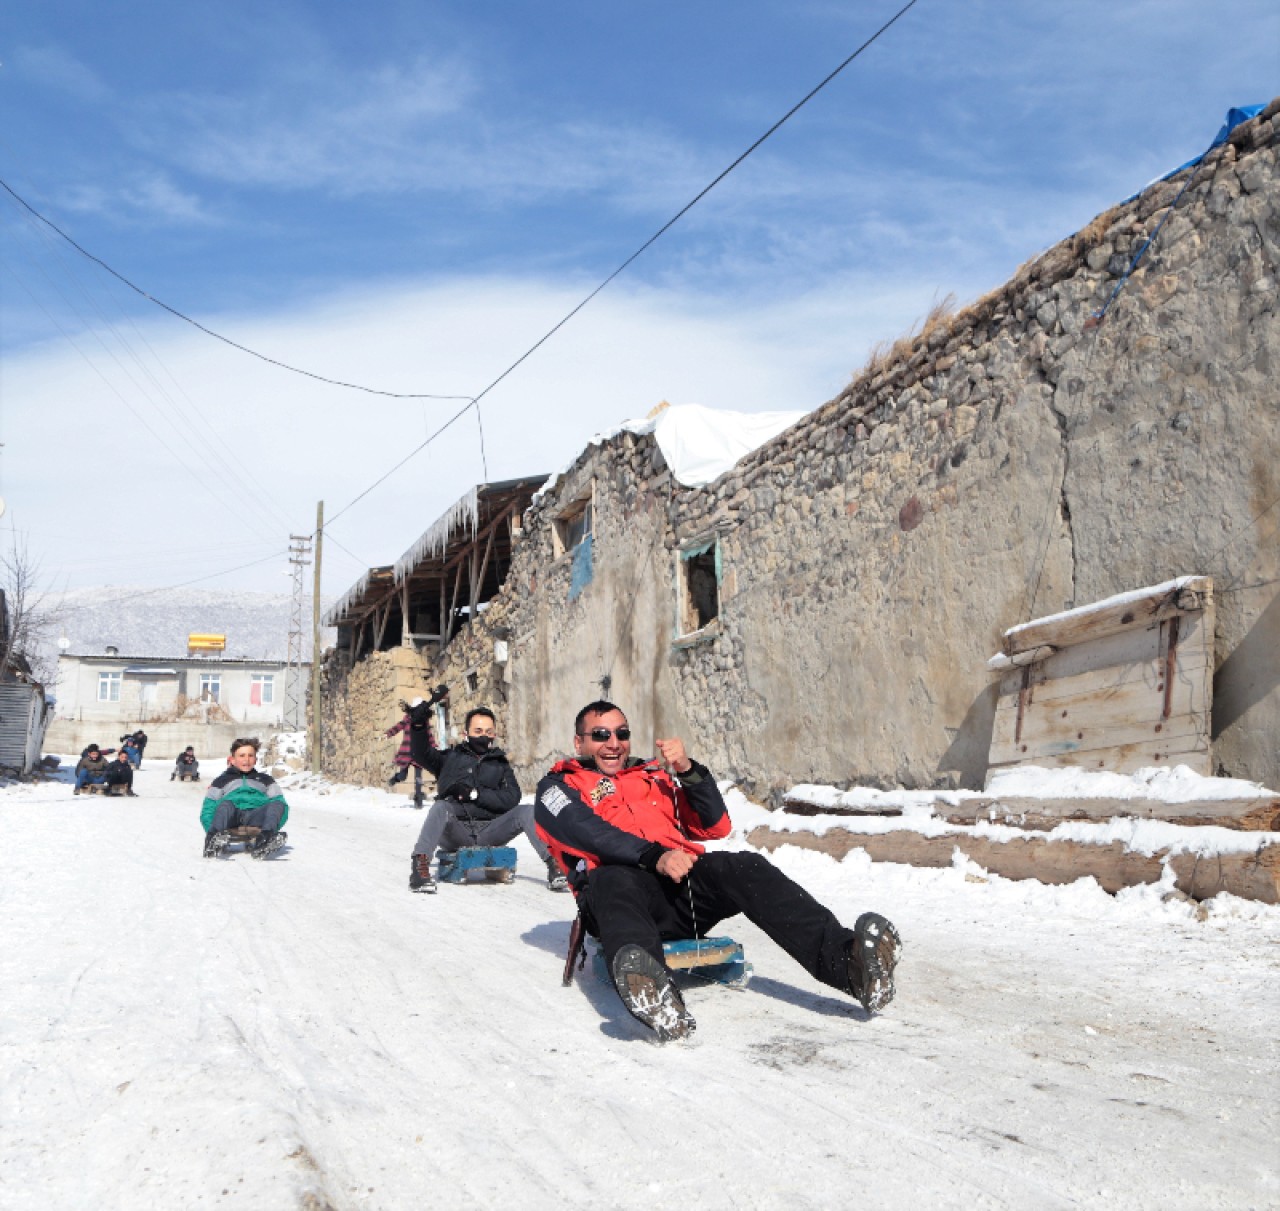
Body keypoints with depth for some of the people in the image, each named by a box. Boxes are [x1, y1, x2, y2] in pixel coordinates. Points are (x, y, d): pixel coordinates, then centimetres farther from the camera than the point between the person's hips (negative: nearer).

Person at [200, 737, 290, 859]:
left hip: (256, 816, 1)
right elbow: (208, 810, 17)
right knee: (226, 804, -33)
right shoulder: (222, 781, 30)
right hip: (232, 818, -1)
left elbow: (281, 804, 19)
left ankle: (264, 840, -55)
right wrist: (212, 830, -6)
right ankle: (214, 838, -61)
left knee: (278, 804, -28)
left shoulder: (265, 780, 33)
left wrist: (273, 827, -2)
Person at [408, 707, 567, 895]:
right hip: (455, 833, -1)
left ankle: (553, 866, -29)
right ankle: (420, 865, -47)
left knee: (527, 811, -18)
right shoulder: (451, 757, 16)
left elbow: (512, 798, 1)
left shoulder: (500, 764, 18)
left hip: (489, 831, 2)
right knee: (441, 807, -31)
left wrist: (474, 793, -9)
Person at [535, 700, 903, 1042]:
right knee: (614, 881, -39)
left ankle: (847, 960, -45)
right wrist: (653, 856, -21)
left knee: (746, 868, -25)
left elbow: (715, 826, 20)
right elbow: (588, 832, -4)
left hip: (685, 887, 4)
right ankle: (648, 990, -69)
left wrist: (689, 770, 3)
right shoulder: (560, 787, 19)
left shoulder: (654, 775, 32)